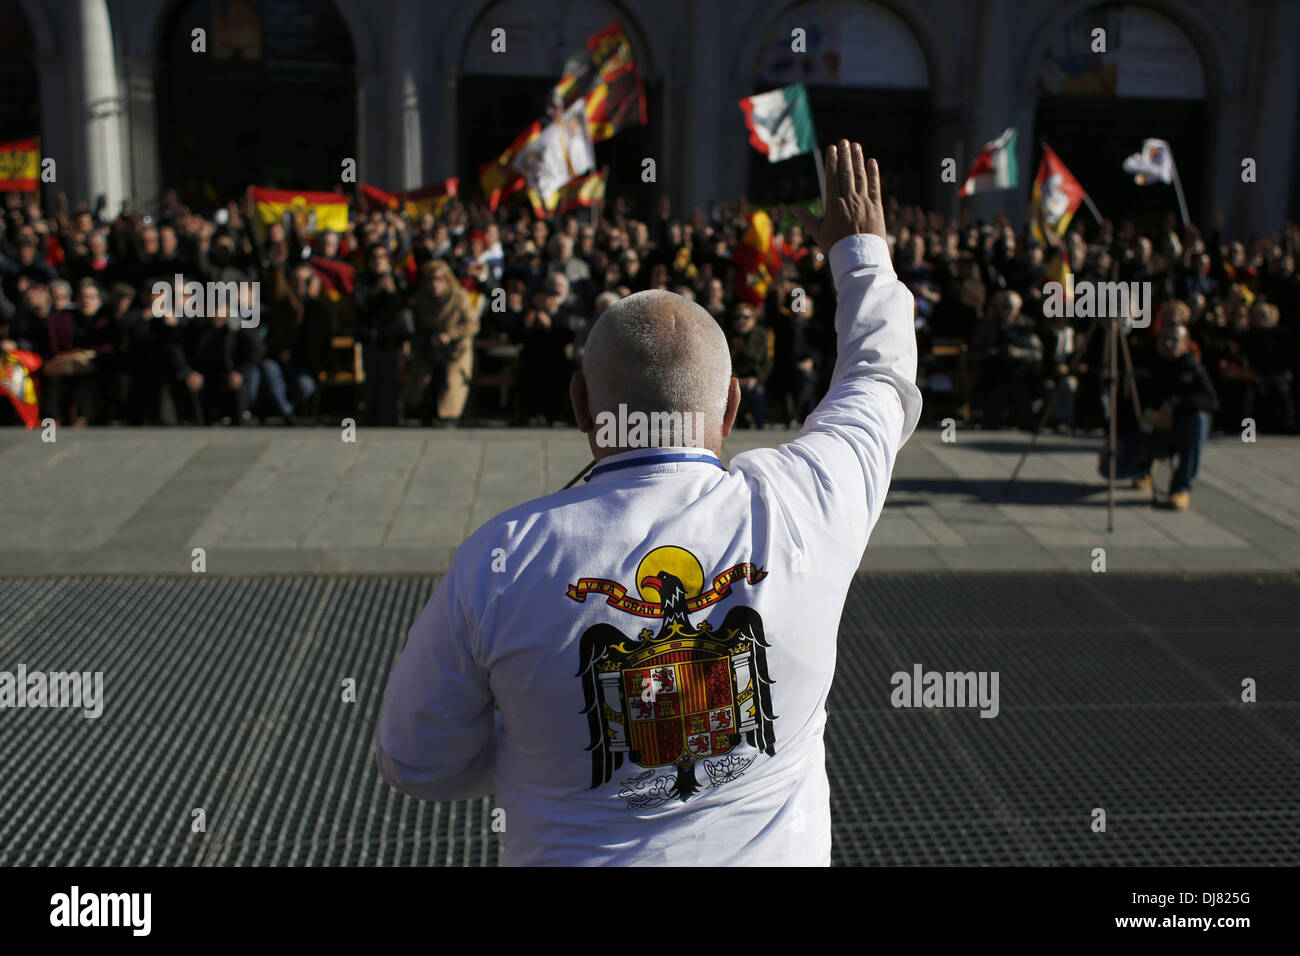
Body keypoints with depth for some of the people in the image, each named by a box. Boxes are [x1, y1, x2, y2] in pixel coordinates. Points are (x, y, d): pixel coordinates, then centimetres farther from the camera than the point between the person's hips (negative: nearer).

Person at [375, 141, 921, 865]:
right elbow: (883, 382, 6)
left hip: (575, 856, -1)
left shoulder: (501, 559, -19)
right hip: (775, 850, 2)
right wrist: (862, 246, 22)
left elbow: (418, 764, -6)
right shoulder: (799, 508, -16)